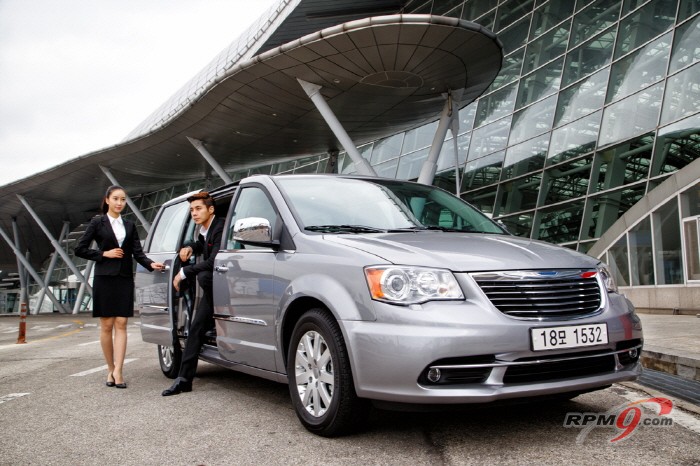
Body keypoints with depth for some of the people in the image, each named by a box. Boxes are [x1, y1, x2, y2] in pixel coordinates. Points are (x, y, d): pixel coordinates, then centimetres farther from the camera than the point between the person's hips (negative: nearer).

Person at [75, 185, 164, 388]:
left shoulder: (130, 225, 12)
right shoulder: (97, 223, 3)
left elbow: (138, 252, 5)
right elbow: (80, 249, 1)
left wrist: (151, 264, -12)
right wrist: (104, 254, -9)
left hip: (125, 279, 2)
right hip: (104, 278, -2)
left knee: (121, 325, -5)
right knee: (107, 326, 2)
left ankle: (118, 371, -8)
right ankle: (111, 370, 12)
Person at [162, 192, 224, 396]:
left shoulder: (221, 228, -17)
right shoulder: (204, 230, 10)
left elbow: (214, 262, -26)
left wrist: (184, 272, -20)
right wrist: (190, 248, 11)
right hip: (212, 287, 9)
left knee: (204, 276, -34)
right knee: (196, 327, 1)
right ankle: (184, 378, 5)